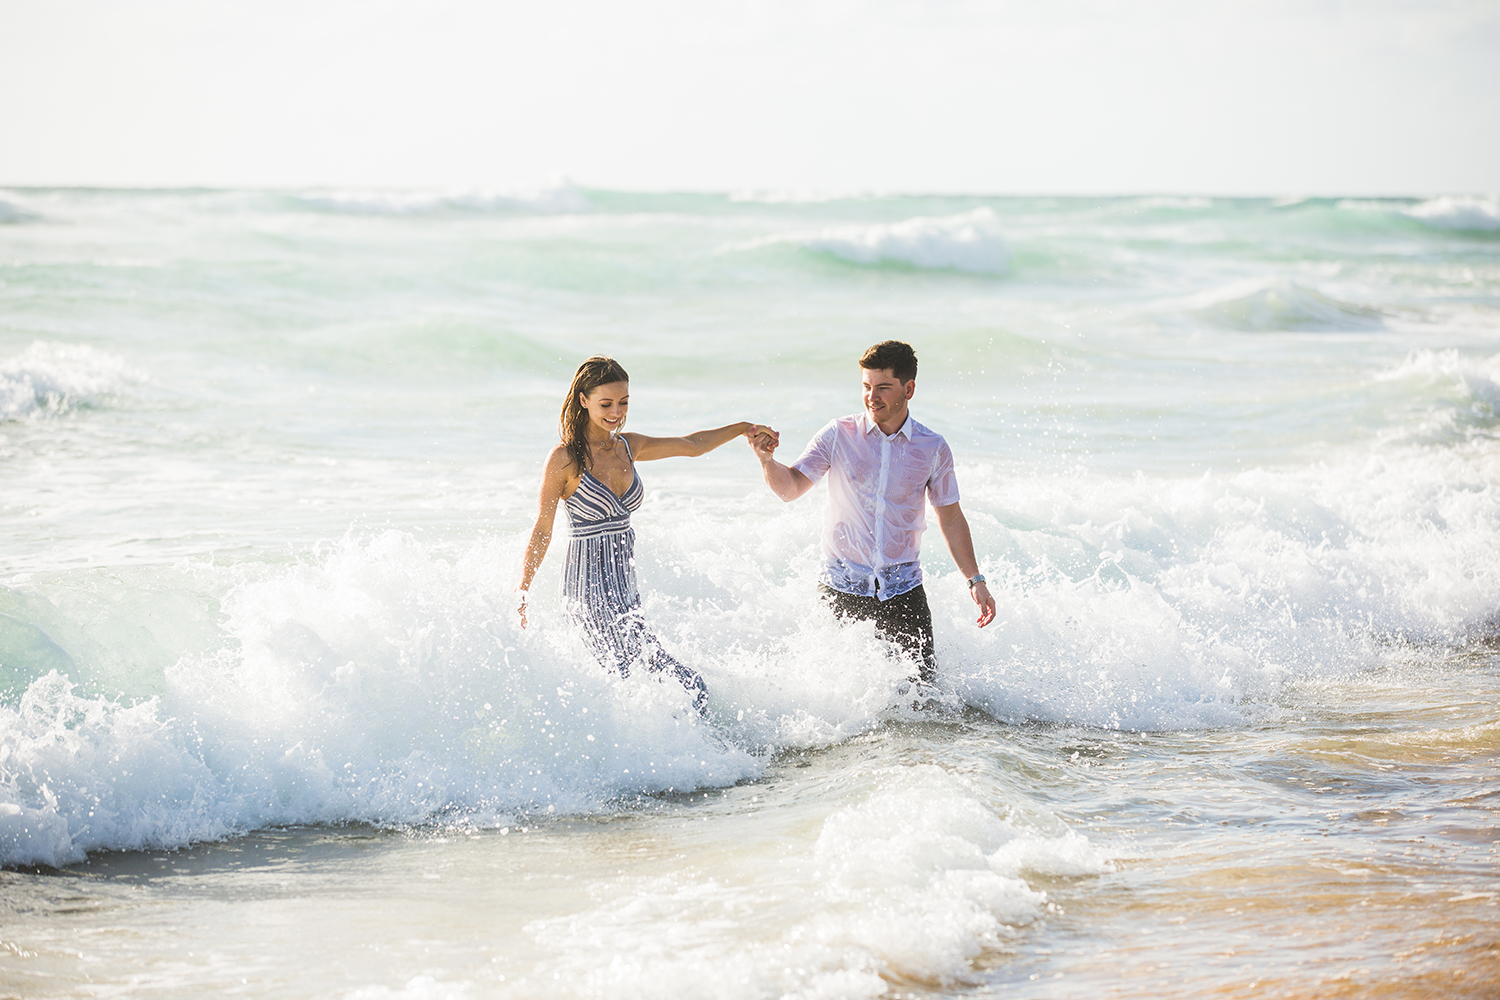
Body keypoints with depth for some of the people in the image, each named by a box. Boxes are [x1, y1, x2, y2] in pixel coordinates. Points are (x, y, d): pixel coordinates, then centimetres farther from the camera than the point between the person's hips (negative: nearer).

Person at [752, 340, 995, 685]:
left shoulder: (933, 449, 1)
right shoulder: (839, 435, -3)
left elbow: (951, 518, 10)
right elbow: (791, 488, -6)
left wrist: (975, 579, 8)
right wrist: (767, 459, -26)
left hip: (902, 591, 0)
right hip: (841, 590, 0)